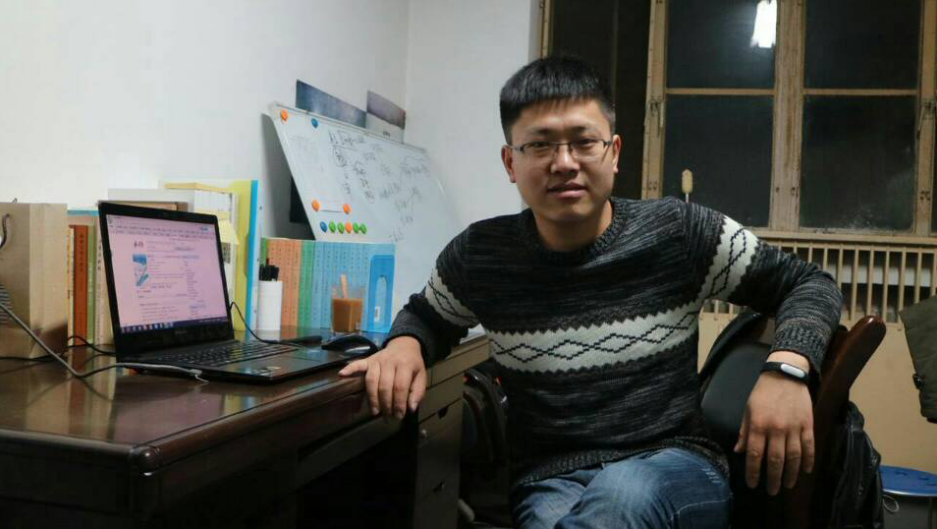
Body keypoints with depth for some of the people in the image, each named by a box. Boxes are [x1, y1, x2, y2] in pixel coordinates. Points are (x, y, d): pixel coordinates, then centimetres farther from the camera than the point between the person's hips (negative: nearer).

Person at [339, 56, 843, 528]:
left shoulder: (678, 233, -4)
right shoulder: (481, 254, -1)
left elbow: (808, 283, 5)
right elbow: (427, 314, 20)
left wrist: (786, 368, -17)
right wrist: (405, 346, -5)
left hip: (671, 462, 0)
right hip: (549, 480, 1)